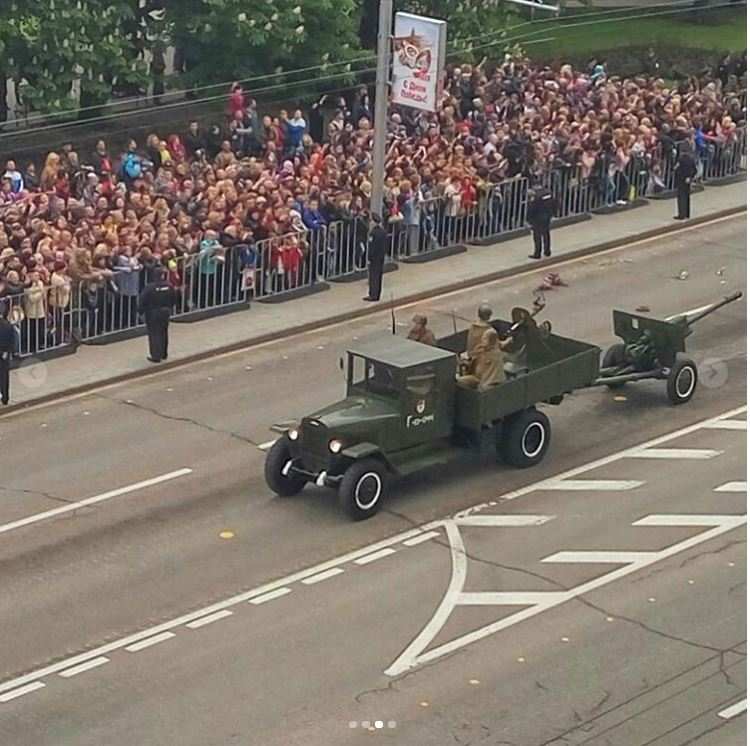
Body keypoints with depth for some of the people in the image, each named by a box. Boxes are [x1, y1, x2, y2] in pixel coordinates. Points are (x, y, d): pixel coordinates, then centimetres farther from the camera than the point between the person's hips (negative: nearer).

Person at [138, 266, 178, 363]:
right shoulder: (169, 287, -7)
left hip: (153, 314, -5)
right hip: (166, 313, 5)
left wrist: (140, 311, -1)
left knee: (154, 334, 2)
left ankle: (156, 356, 1)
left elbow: (142, 301, -16)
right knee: (164, 333, 19)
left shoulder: (150, 287, -21)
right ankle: (164, 354, 30)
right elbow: (174, 300, 4)